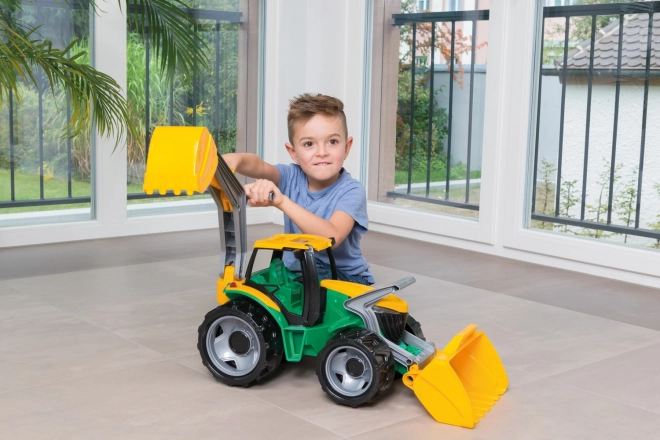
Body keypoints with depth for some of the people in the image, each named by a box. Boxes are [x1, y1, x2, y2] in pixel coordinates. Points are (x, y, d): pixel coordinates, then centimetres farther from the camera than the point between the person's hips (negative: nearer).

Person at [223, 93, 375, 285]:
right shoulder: (292, 177, -6)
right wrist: (234, 159, -51)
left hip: (346, 278, -4)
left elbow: (332, 237, -35)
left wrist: (282, 202, -44)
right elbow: (259, 166, -27)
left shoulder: (351, 191, -18)